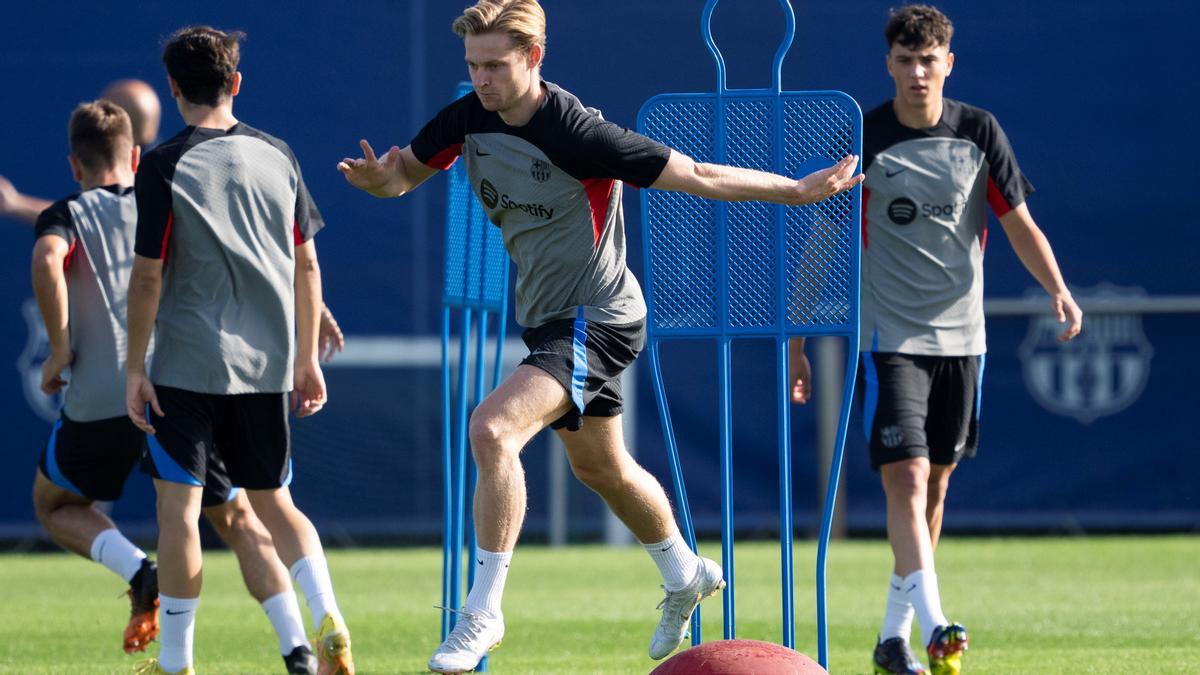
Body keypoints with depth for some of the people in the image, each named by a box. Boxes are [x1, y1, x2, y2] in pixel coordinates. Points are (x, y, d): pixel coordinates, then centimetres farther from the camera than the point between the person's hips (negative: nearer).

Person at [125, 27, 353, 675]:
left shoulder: (164, 166, -8)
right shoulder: (276, 156, 5)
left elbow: (148, 276, -10)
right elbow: (307, 264, 9)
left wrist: (135, 368, -3)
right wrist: (307, 357, 16)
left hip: (188, 363, -4)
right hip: (266, 365, 4)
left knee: (178, 505, 3)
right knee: (272, 500, 15)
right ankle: (328, 618, -6)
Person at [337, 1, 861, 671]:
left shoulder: (583, 137, -25)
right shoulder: (468, 119, -5)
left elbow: (701, 176, -19)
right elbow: (405, 172, 8)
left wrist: (800, 190, -17)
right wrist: (378, 176, -17)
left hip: (598, 320, -9)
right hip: (550, 317, 9)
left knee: (492, 429, -27)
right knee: (600, 467, 25)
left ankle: (484, 610, -19)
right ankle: (686, 575, 49)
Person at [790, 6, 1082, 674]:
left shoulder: (981, 134, 1)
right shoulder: (861, 141, -5)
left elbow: (1020, 223, 4)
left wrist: (1058, 289, -14)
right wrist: (796, 344, -2)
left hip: (962, 336, 4)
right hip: (890, 337, -3)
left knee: (935, 485, 8)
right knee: (906, 475, -18)